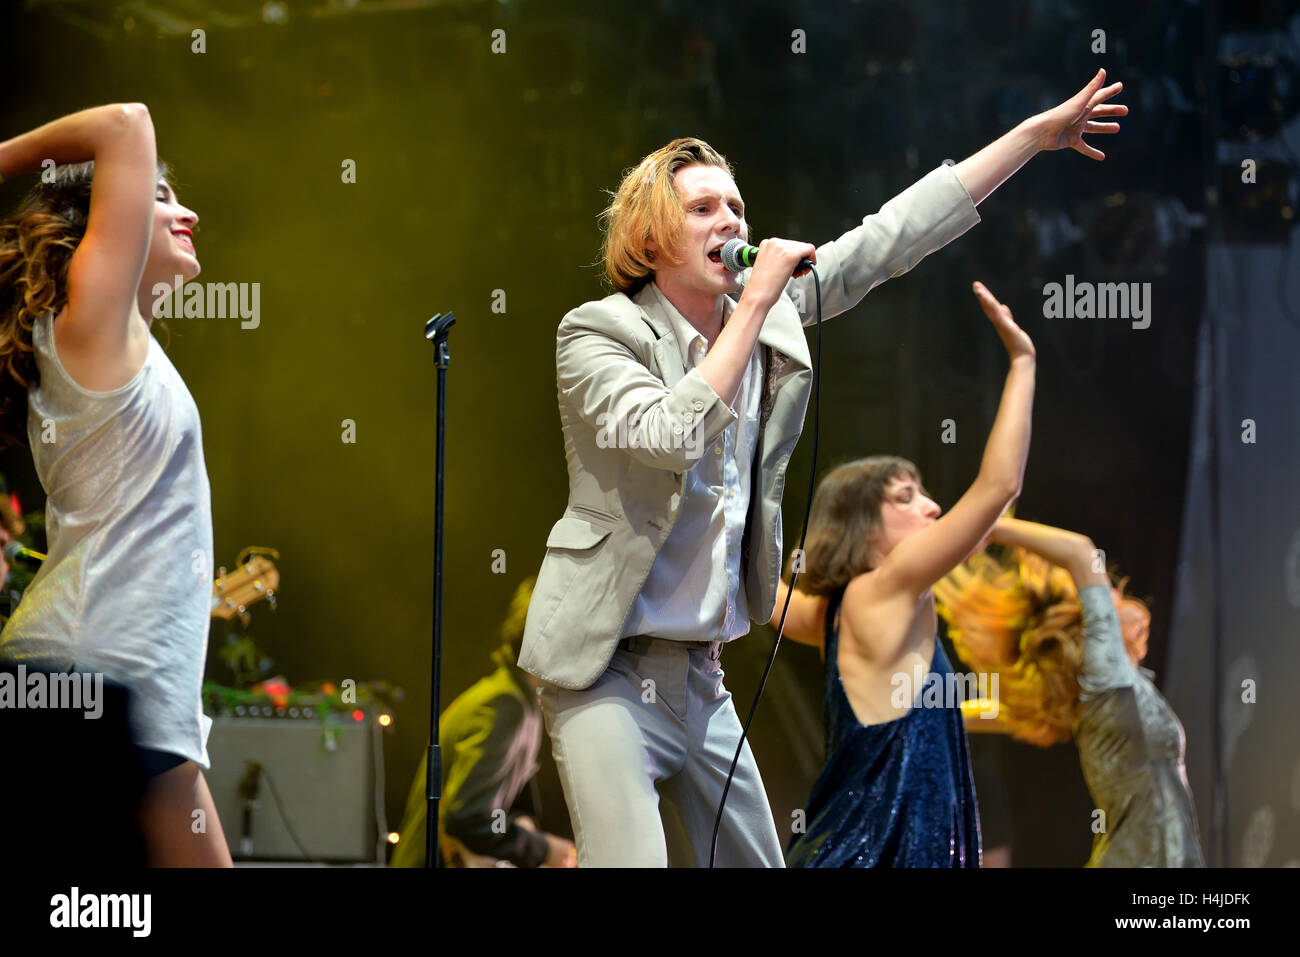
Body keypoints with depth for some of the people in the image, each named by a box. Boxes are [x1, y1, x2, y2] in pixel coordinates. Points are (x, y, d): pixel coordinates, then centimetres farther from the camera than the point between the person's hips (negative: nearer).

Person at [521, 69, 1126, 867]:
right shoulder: (595, 335, -10)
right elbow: (672, 435, -27)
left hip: (700, 674, 7)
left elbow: (893, 236, 10)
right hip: (609, 673, -7)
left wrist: (1038, 135, 10)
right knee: (630, 863, -18)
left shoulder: (770, 312, 6)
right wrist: (755, 307, -21)